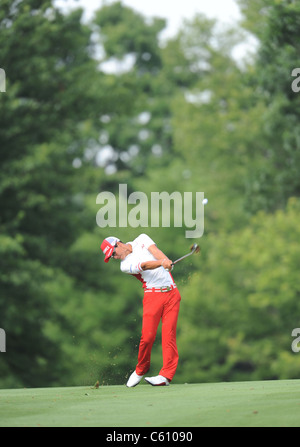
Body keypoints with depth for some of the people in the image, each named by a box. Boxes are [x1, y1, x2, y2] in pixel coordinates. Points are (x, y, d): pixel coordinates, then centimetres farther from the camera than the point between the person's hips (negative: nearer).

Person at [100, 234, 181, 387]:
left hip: (171, 293, 1)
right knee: (147, 336, -12)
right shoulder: (125, 265, 2)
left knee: (169, 334, -10)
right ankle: (141, 370, 9)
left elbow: (155, 251, -5)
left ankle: (166, 374, -14)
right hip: (152, 295, -1)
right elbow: (143, 265, -16)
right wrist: (161, 263, -34)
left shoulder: (141, 240, 13)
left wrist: (166, 260, -26)